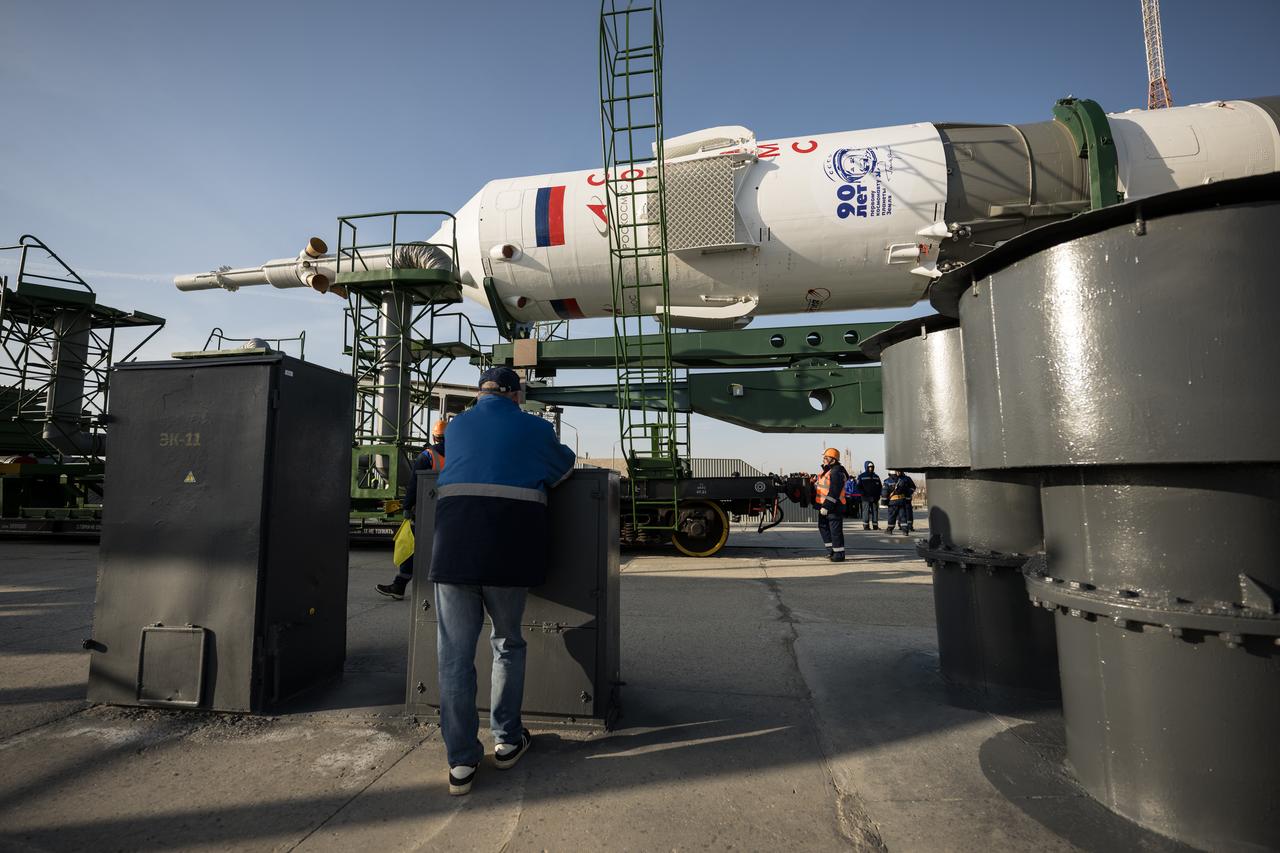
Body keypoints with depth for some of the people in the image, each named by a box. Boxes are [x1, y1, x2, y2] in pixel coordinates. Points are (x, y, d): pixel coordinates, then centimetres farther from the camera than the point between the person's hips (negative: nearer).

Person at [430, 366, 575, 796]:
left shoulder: (457, 425, 17)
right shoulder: (534, 428, 9)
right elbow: (564, 464, 26)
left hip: (454, 540, 2)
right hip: (510, 543, -1)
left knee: (455, 652, 7)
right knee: (507, 643, 17)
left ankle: (461, 763, 11)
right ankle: (507, 741, 26)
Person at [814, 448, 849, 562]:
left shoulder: (836, 472, -18)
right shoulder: (826, 471, 15)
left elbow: (834, 492, -24)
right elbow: (818, 486, 25)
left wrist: (826, 506, -25)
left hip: (834, 507, -11)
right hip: (824, 506, 11)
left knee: (835, 531, -4)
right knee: (823, 527, 16)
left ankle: (839, 554, 4)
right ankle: (831, 550, 26)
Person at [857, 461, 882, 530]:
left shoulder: (876, 476, 16)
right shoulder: (861, 476, 4)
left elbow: (880, 487, 18)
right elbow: (859, 487, 0)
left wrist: (877, 496, 5)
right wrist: (864, 494, -12)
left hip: (875, 498, 4)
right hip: (866, 498, -4)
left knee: (875, 511, 4)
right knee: (866, 511, -6)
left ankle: (875, 525, 9)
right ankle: (866, 526, -3)